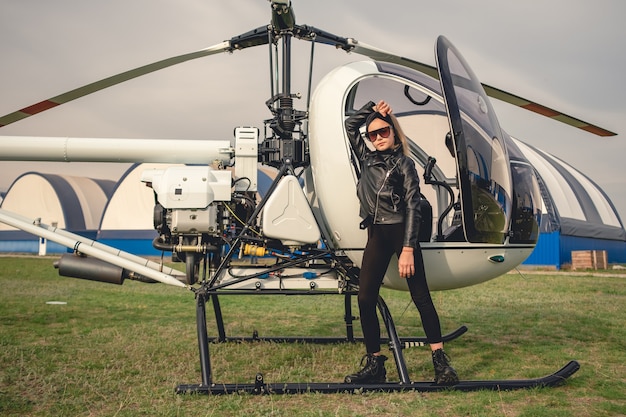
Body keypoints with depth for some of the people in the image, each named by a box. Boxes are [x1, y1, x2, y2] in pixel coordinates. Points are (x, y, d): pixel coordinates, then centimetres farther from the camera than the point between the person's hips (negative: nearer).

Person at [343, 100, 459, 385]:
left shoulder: (404, 164, -2)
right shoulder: (368, 159, 14)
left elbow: (412, 207, -9)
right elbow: (350, 125, 25)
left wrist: (407, 249, -17)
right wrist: (373, 109, 11)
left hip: (400, 233, -5)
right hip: (376, 235, 6)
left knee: (420, 297, -7)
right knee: (365, 299, -2)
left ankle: (441, 362, -7)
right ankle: (375, 365, 5)